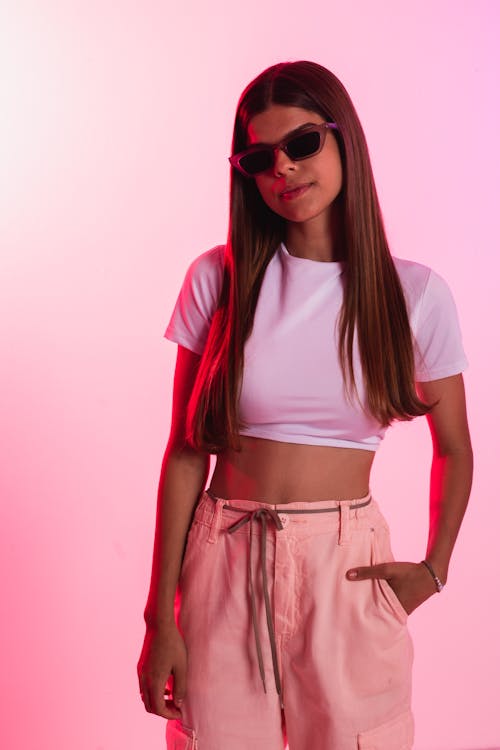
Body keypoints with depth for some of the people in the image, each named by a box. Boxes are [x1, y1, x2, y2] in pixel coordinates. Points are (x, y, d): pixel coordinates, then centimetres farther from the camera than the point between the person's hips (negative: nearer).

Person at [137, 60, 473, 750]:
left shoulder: (415, 294, -3)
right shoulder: (218, 280, -3)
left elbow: (453, 451, 10)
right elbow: (185, 453, -2)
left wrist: (435, 568, -2)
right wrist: (160, 617, -3)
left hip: (349, 571, 0)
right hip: (225, 564, 0)